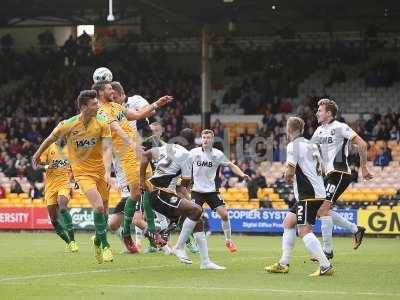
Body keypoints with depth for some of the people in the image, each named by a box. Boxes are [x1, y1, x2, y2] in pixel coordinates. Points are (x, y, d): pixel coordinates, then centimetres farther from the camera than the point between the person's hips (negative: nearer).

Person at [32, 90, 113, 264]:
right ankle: (105, 246, -5)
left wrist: (107, 173, -29)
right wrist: (37, 155, 22)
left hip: (100, 170, 3)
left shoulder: (102, 124, -8)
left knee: (104, 210, 7)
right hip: (82, 171, -3)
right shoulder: (67, 125, -12)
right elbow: (50, 139, 7)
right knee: (98, 206, -20)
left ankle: (97, 240, 35)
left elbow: (107, 149, -15)